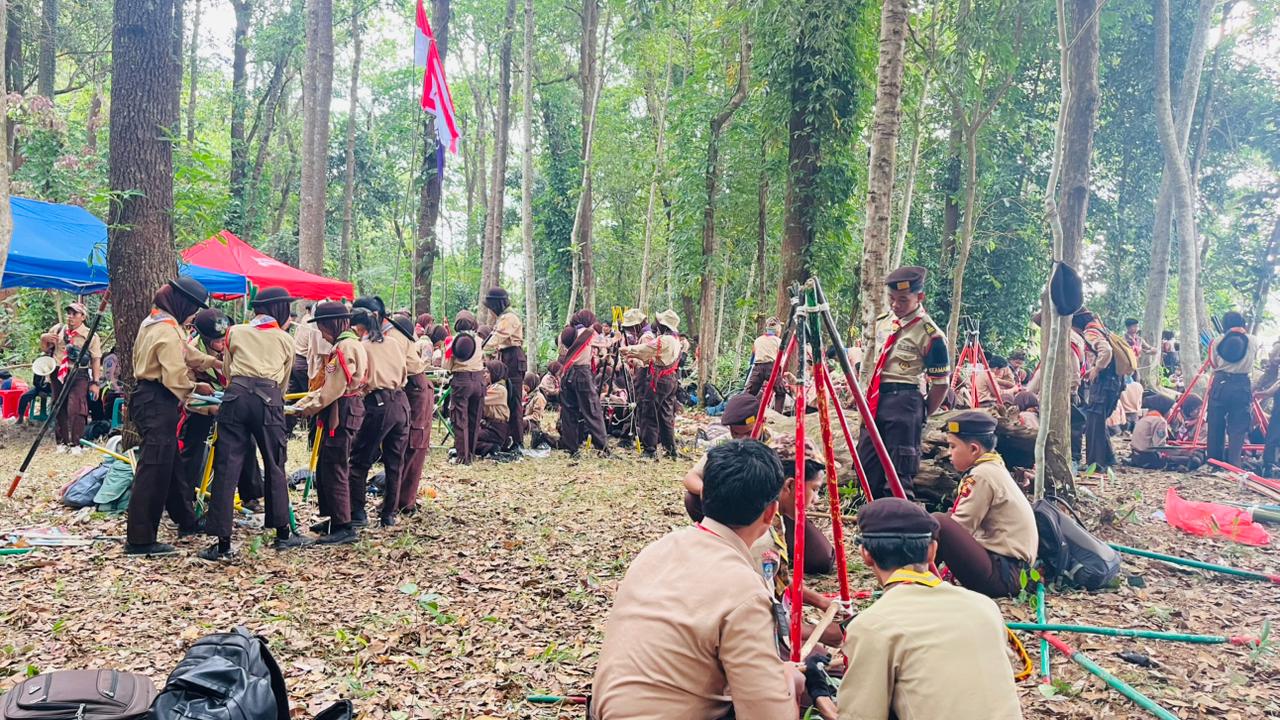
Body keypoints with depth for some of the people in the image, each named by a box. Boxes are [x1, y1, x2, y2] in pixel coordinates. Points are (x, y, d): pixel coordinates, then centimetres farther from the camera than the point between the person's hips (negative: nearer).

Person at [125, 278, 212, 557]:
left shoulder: (150, 322, 15)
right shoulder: (169, 330, -17)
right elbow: (175, 378, -21)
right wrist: (196, 387, -3)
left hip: (145, 395, 11)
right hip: (159, 403, -11)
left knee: (170, 463, 20)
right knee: (154, 470, -8)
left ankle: (185, 519, 33)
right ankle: (139, 539, -6)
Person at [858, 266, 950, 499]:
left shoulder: (930, 335, -12)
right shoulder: (883, 321, 9)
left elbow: (940, 384, -8)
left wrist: (922, 414, -2)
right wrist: (868, 397, 17)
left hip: (904, 401, -7)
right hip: (876, 399, 8)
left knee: (898, 472, -6)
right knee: (867, 465, 12)